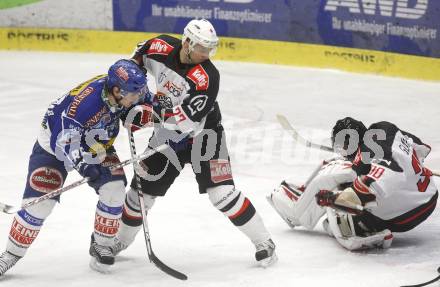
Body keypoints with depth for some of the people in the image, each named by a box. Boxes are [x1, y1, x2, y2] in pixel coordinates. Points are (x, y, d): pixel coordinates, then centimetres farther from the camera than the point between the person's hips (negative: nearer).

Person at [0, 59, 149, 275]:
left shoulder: (123, 87, -20)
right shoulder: (84, 101, -41)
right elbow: (62, 141, -40)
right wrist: (82, 164, -51)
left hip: (96, 144, 6)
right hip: (54, 144, -6)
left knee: (114, 190, -11)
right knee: (40, 201, -11)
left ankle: (101, 246, 8)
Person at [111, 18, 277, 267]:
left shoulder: (207, 77, -29)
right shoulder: (161, 48, -14)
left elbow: (186, 121, -34)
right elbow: (139, 56, 12)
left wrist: (154, 109, -36)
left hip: (202, 134, -5)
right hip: (167, 135, 5)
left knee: (221, 191, -17)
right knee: (143, 187, 10)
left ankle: (263, 241, -5)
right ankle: (121, 239, 34)